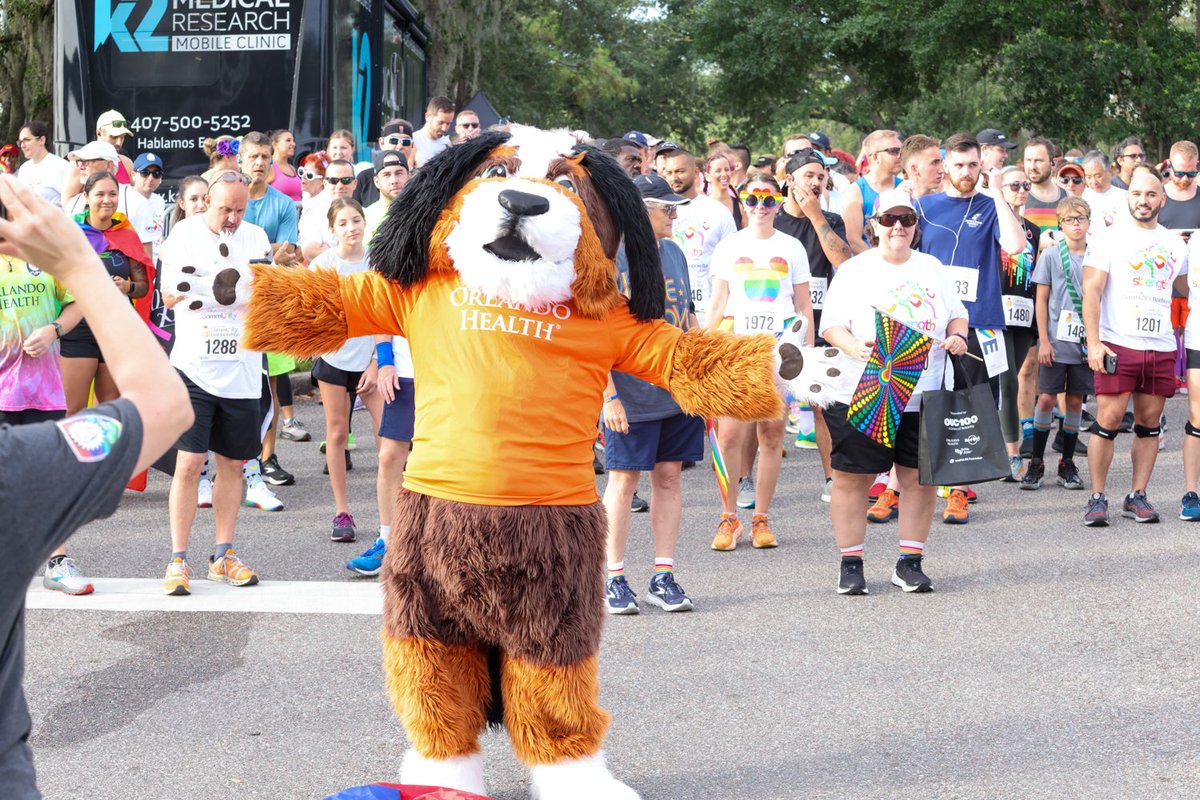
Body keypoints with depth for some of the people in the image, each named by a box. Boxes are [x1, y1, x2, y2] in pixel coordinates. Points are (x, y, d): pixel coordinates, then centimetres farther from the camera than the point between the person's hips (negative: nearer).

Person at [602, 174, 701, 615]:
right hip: (630, 394, -6)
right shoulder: (609, 258, -10)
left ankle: (664, 576, 14)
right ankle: (614, 579, 12)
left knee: (669, 476, 7)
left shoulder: (673, 253, 10)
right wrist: (609, 396, -17)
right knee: (623, 479, 2)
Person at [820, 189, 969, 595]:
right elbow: (832, 324, -3)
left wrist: (957, 335, -4)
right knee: (852, 480, -1)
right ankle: (851, 564, 9)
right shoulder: (855, 270, 3)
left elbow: (957, 313, 19)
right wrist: (854, 347, -23)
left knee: (920, 478, 4)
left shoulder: (932, 268, 15)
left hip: (923, 397, 3)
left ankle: (910, 562, 15)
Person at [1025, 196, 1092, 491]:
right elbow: (1041, 301, 0)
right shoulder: (1050, 256, 0)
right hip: (1056, 341, -2)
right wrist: (1044, 341, -6)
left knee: (1075, 401, 6)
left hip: (1086, 342, 2)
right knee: (1046, 399, -3)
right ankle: (1036, 463, 6)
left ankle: (1067, 464, 14)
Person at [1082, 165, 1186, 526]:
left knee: (1149, 423, 5)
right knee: (1108, 421, -8)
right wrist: (1094, 342, -14)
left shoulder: (1175, 245, 14)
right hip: (1117, 345, -4)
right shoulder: (1108, 238, 2)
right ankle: (1097, 498, -1)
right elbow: (1091, 292, -5)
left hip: (1161, 347, 4)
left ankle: (1137, 496, 13)